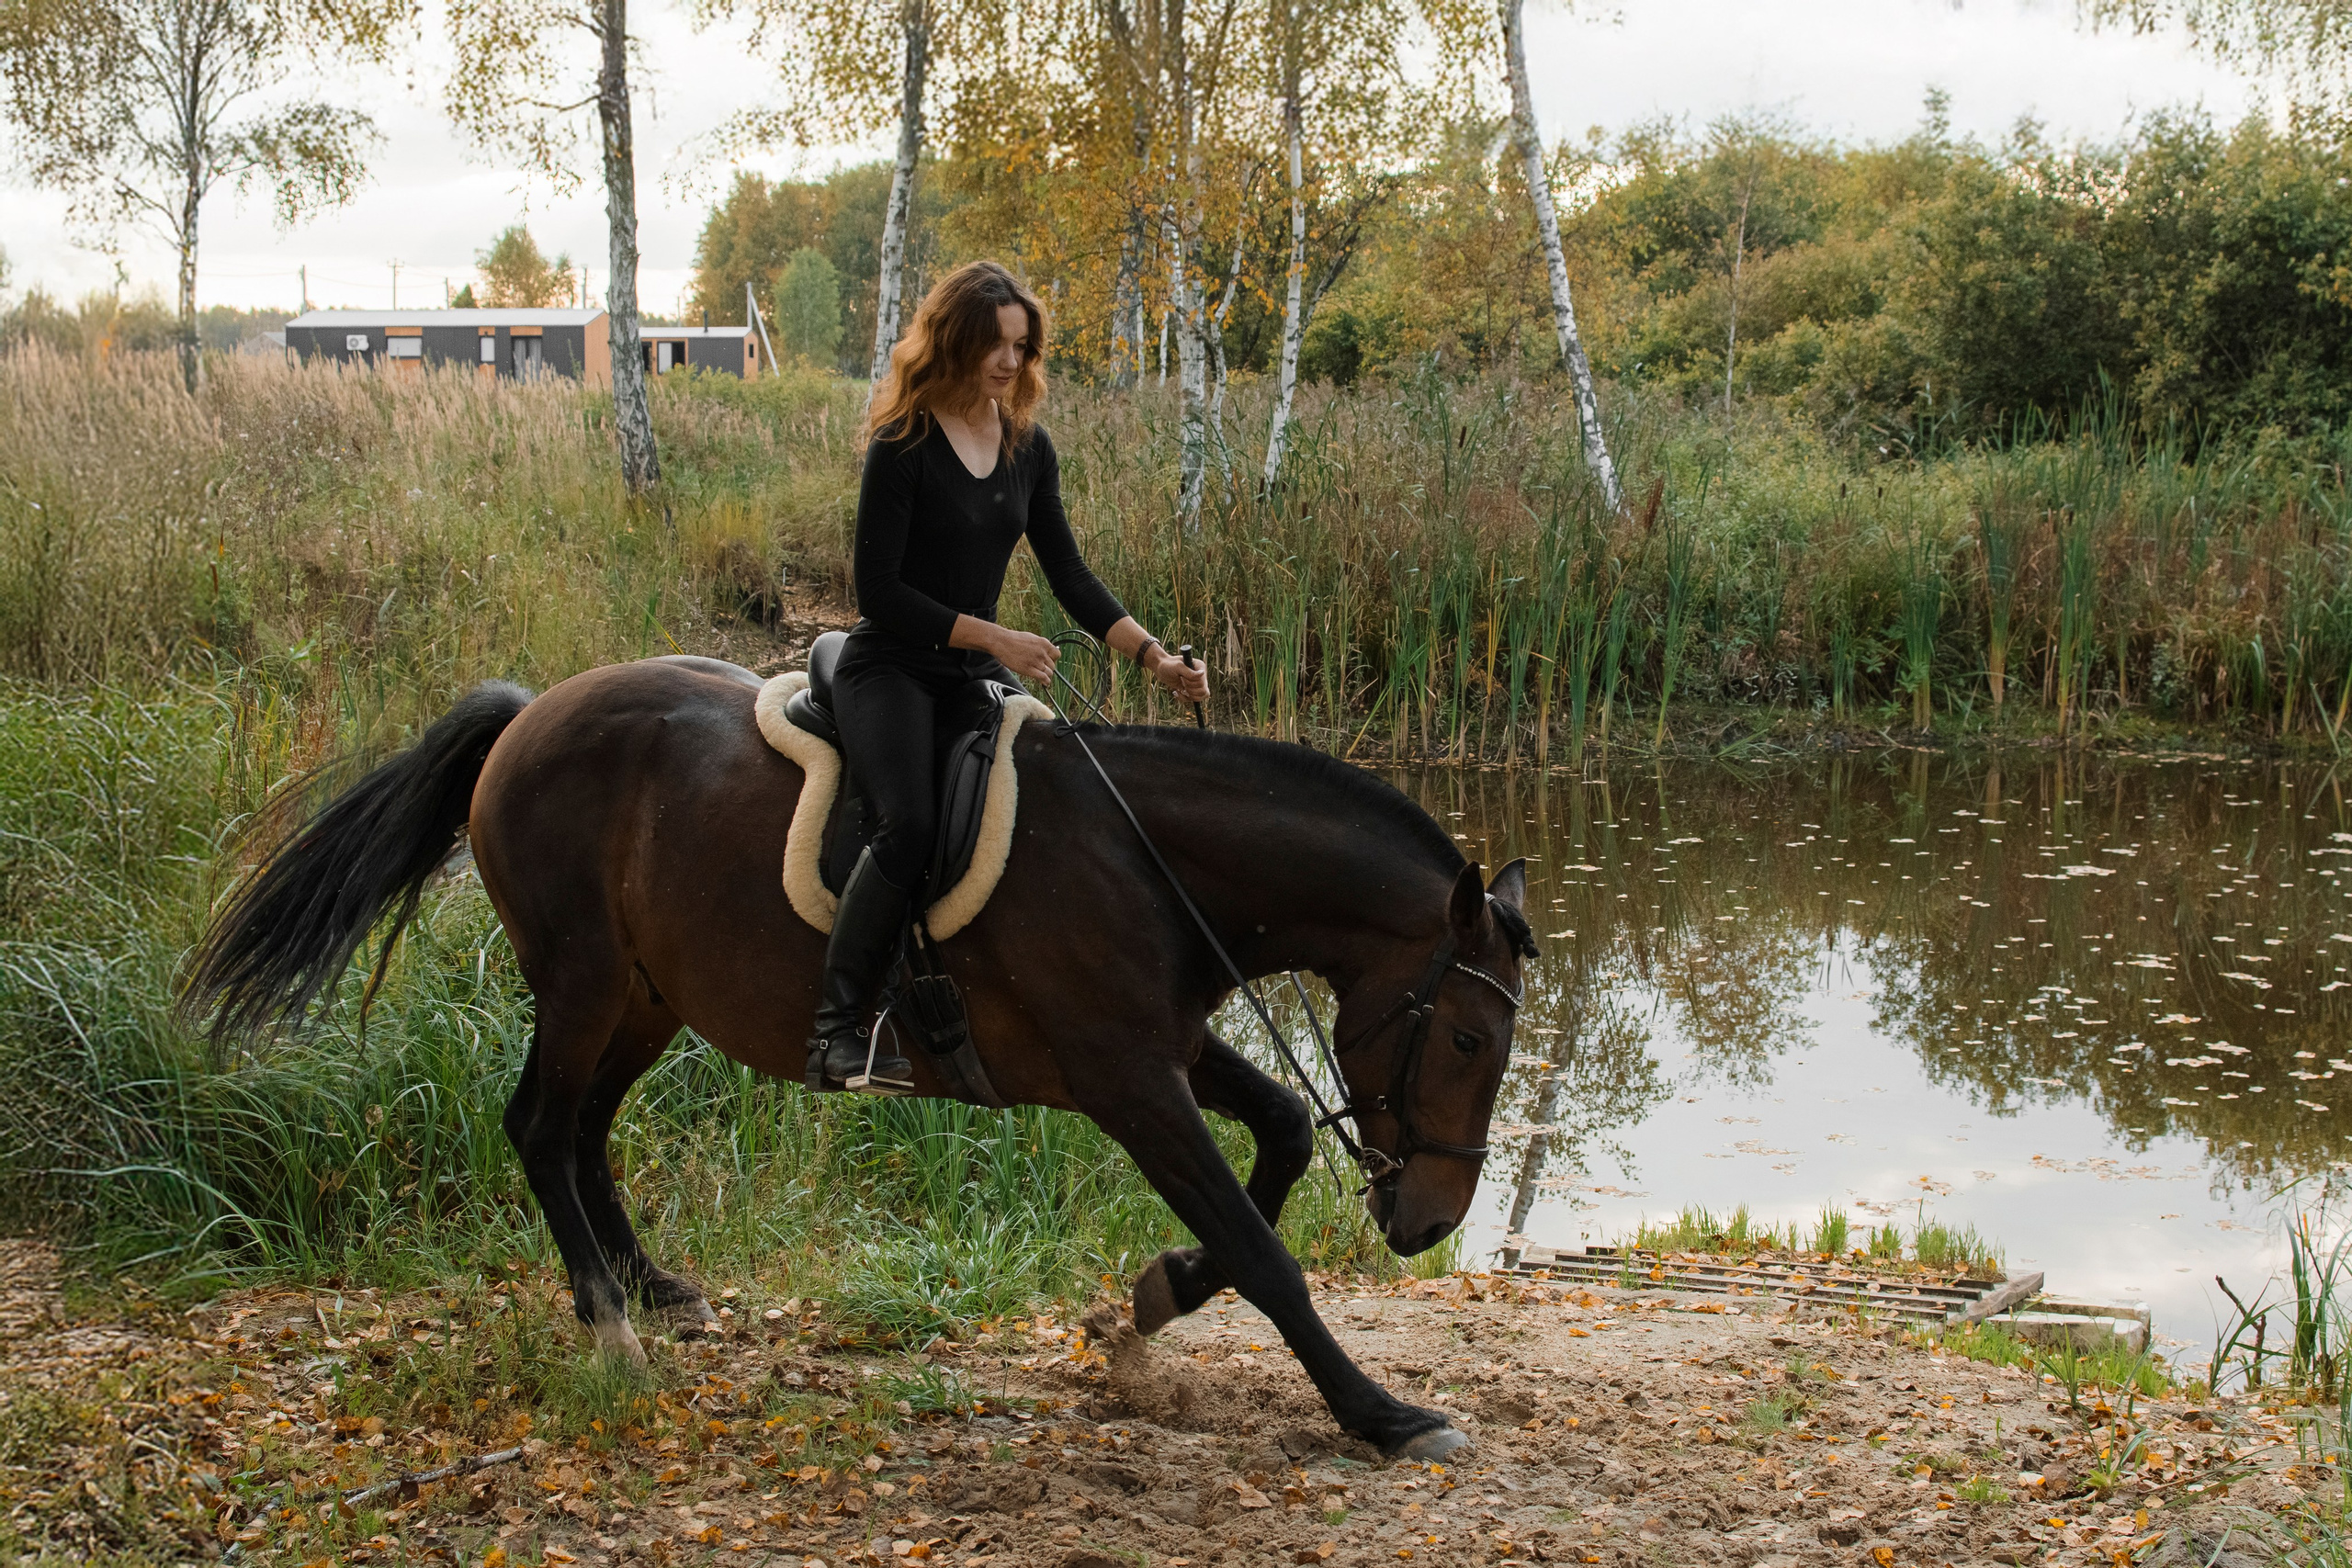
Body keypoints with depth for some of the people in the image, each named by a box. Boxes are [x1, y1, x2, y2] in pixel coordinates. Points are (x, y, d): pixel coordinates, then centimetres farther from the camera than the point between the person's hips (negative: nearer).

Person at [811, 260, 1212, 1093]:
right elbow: (878, 592, -15)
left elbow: (1068, 572, 8)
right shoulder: (904, 447, -13)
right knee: (909, 823, -29)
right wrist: (993, 638, -20)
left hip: (976, 676, 7)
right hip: (890, 670, -7)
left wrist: (1153, 655, -4)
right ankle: (837, 1022, -22)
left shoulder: (1029, 448, 7)